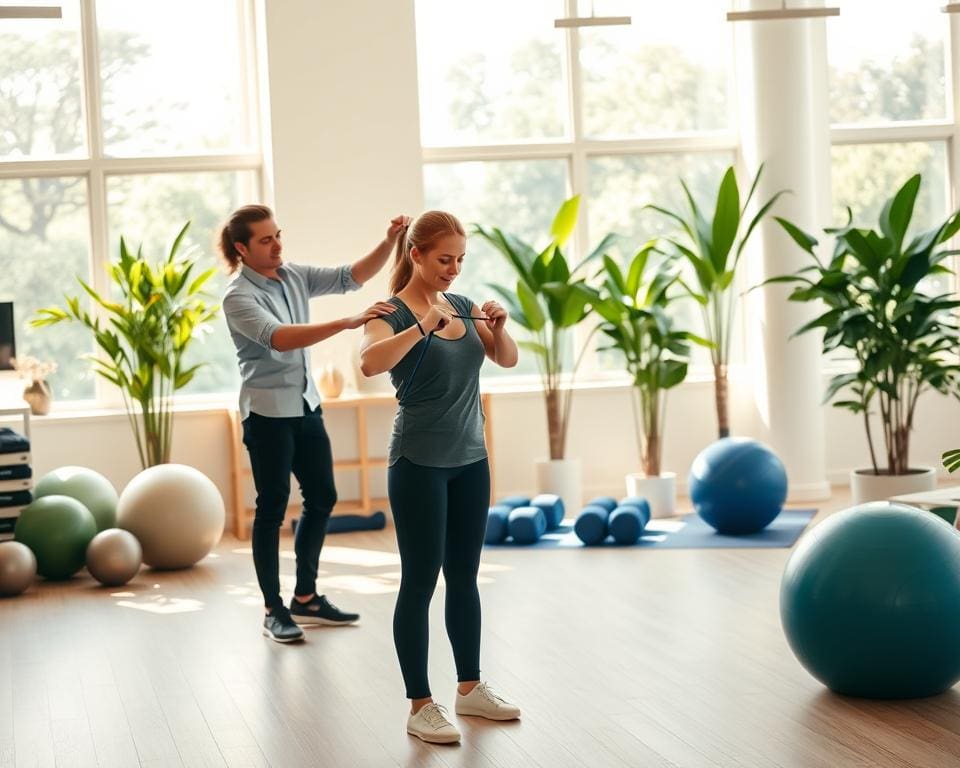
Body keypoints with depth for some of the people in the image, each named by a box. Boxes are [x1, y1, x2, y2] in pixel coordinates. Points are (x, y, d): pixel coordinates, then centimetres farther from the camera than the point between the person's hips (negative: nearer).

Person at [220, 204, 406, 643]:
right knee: (273, 508, -1)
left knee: (322, 498, 12)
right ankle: (274, 611, 8)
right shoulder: (239, 297, -16)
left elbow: (352, 276, -1)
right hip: (268, 412, -7)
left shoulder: (295, 277, 4)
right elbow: (279, 339, -33)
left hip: (306, 405, 7)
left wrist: (389, 242, -19)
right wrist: (348, 323, -42)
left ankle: (306, 598, 24)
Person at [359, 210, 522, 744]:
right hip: (420, 464, -6)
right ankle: (421, 705, 4)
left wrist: (499, 327, -11)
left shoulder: (464, 306, 8)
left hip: (470, 460, 6)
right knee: (420, 582, -2)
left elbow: (508, 359, 7)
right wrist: (424, 326, -37)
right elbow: (370, 363, -31)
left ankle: (471, 688, 25)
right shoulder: (393, 313, -11)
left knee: (465, 576, 14)